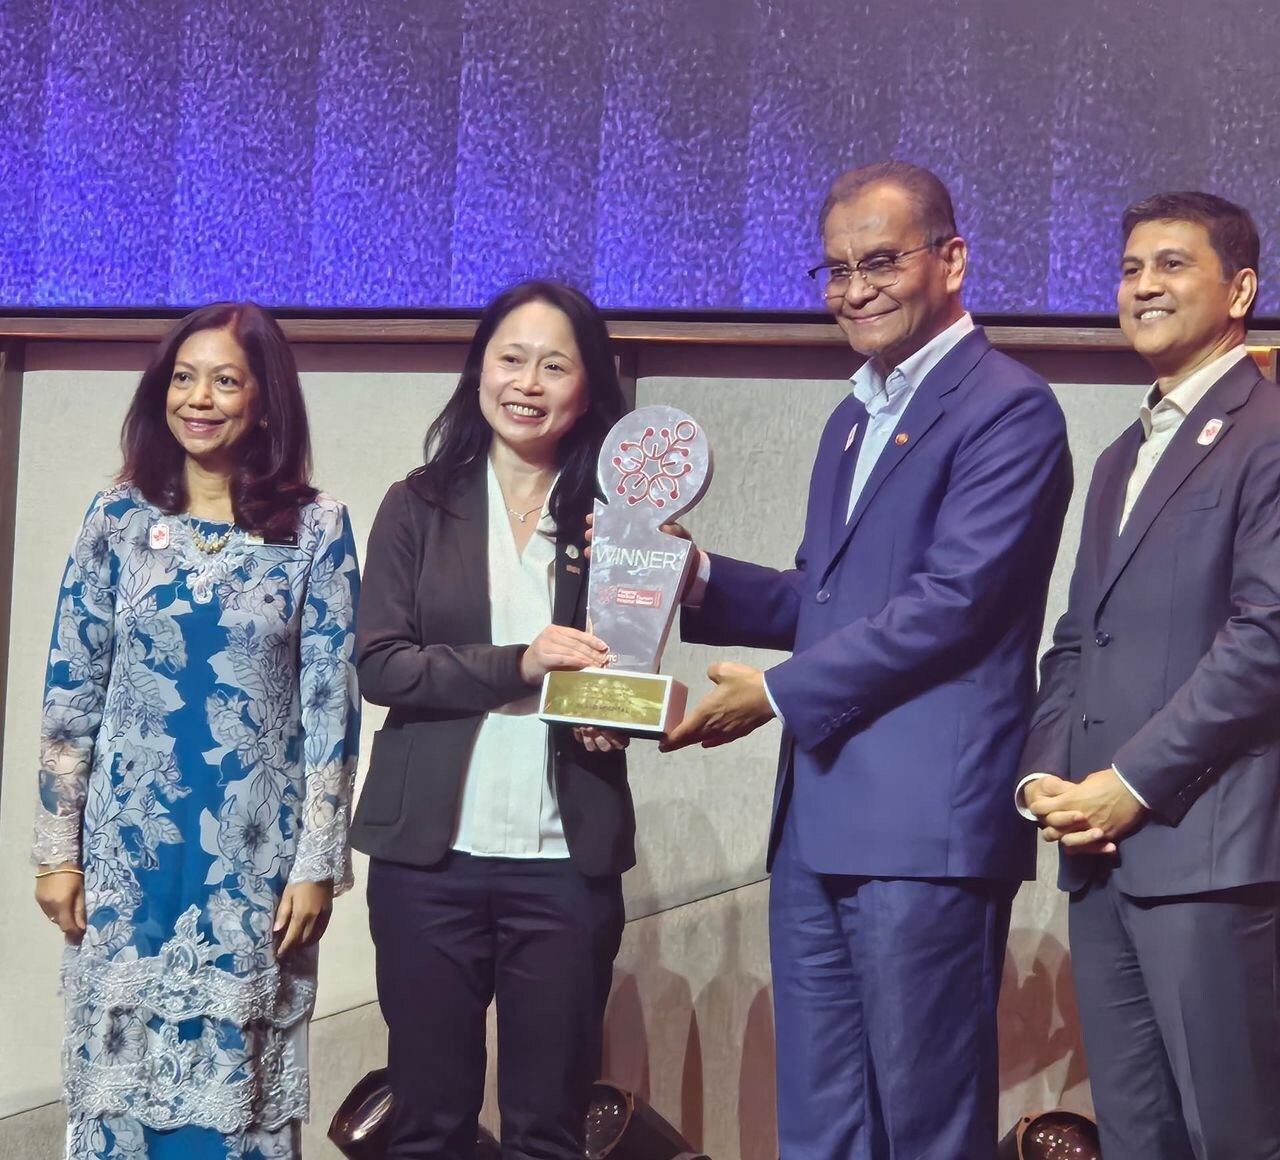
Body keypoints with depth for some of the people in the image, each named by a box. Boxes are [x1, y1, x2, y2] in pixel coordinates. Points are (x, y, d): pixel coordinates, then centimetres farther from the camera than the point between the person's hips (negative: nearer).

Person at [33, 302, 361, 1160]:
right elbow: (71, 694, 4)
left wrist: (317, 863, -6)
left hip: (253, 852, -1)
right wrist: (57, 849, 1)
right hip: (128, 846, 2)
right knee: (119, 1066, 8)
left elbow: (330, 706, -3)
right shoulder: (119, 518, 2)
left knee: (235, 1077, 6)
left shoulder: (316, 528, -2)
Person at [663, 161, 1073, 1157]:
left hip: (927, 829, -9)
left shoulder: (1008, 409, -7)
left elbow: (954, 600, -16)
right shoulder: (854, 419, 21)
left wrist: (778, 693, -13)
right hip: (817, 829, 9)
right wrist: (696, 580, 5)